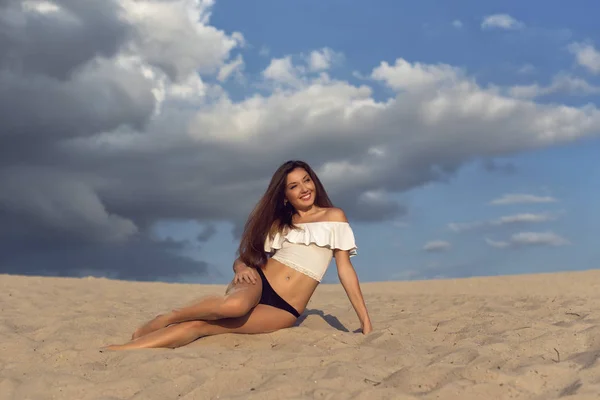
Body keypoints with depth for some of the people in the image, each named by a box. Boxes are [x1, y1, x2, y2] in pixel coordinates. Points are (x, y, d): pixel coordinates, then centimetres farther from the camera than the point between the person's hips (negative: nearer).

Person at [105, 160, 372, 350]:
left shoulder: (333, 217, 7)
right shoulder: (278, 223, 16)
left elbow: (345, 269, 4)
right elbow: (243, 258, 17)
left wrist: (365, 320, -1)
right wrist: (242, 268, -9)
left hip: (283, 311, -2)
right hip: (258, 283, 2)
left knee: (198, 326, -24)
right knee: (235, 304, -39)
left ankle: (124, 350, -25)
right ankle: (168, 317, -18)